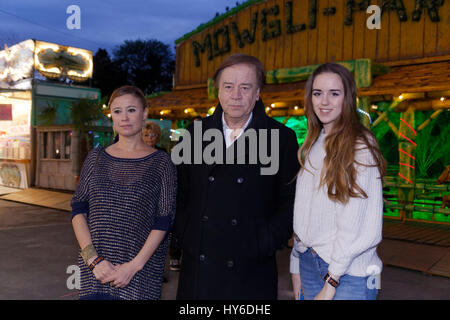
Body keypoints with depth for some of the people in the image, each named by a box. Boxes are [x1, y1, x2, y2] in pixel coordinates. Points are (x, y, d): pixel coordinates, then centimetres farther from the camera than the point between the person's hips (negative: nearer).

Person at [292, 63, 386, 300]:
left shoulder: (360, 146, -14)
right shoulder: (312, 145, 8)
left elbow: (354, 224, -16)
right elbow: (304, 209, 9)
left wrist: (331, 283, -14)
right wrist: (298, 267, 8)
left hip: (348, 272, -6)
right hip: (308, 262, 6)